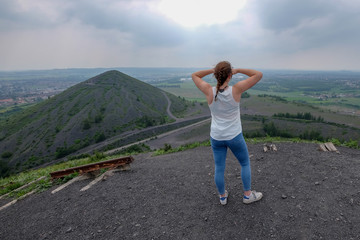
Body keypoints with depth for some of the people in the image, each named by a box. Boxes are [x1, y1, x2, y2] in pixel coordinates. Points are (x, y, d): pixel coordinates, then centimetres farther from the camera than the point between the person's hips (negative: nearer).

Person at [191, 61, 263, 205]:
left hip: (216, 137, 2)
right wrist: (238, 70, -7)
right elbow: (259, 75, -14)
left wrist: (212, 70, -3)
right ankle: (248, 195, 35)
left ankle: (223, 196, 38)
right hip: (234, 137, -2)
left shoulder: (209, 91, -17)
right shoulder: (236, 90, -21)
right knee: (245, 163, 22)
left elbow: (194, 75, -1)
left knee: (219, 168, 19)